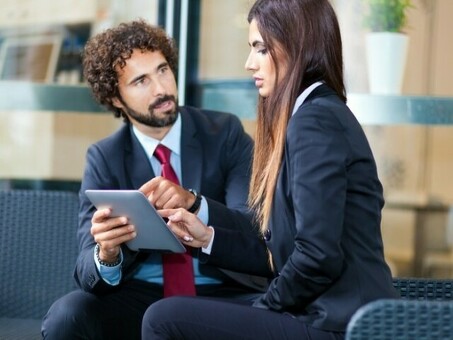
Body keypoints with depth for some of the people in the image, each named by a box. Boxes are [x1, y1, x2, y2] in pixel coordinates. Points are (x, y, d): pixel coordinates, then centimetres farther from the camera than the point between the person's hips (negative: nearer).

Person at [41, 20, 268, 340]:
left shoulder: (225, 133, -1)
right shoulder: (104, 158, 1)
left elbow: (257, 229, -12)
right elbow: (88, 271, -7)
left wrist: (194, 203, -32)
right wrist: (106, 254, -32)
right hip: (143, 297, 1)